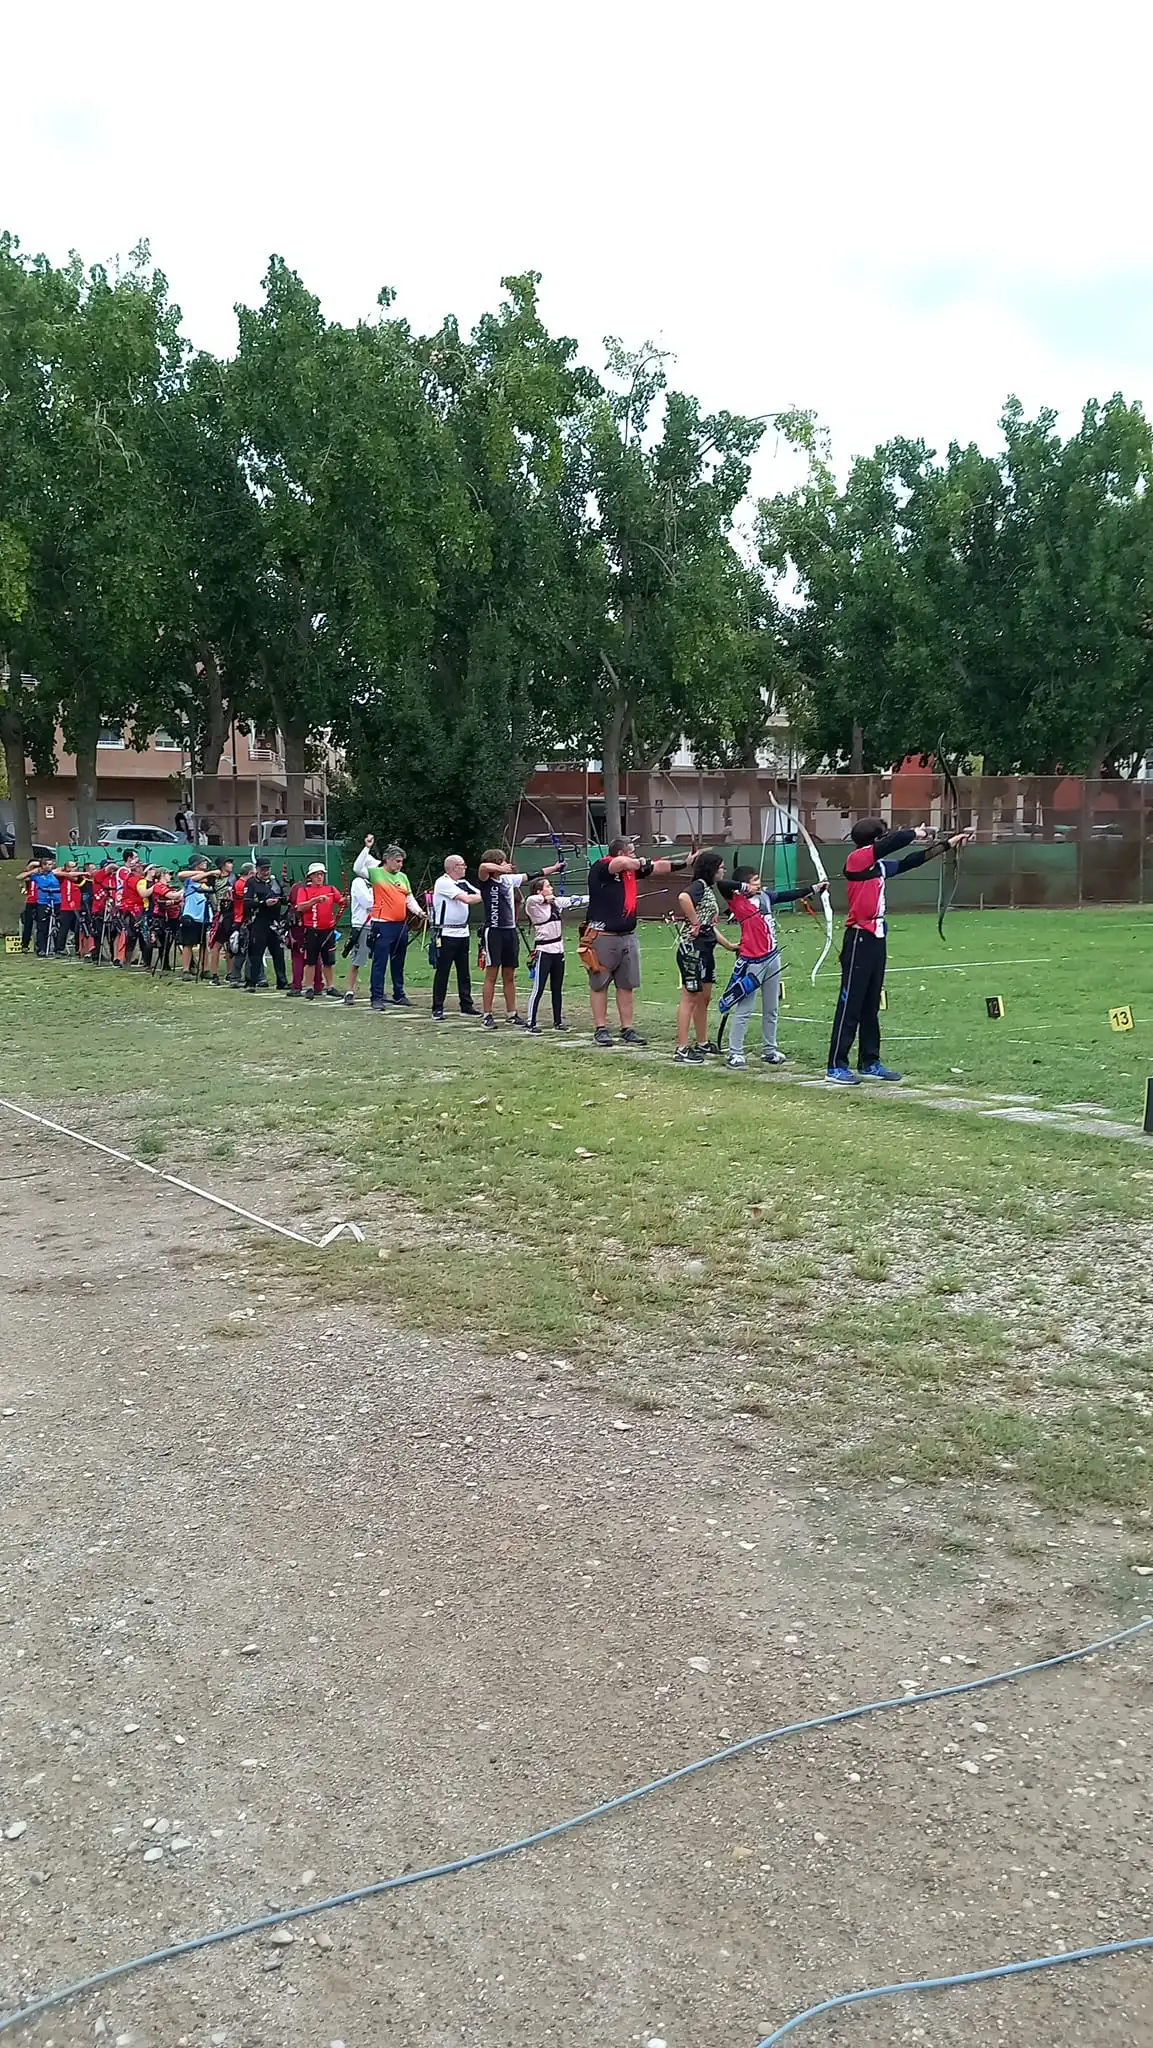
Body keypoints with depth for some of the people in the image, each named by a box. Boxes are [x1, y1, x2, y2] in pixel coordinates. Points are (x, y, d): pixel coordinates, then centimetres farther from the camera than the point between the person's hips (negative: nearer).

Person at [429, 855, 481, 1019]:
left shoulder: (462, 883, 14)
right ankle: (437, 1009, 2)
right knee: (442, 972, -3)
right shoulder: (442, 882, -12)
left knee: (464, 972, 11)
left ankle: (467, 1006, 17)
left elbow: (479, 893, 10)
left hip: (462, 933, 8)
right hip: (445, 934, -8)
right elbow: (467, 899, -18)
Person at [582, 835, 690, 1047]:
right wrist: (641, 862, -14)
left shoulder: (632, 869, 10)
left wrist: (686, 862, 10)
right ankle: (601, 1029, 9)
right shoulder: (600, 868, -13)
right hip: (602, 937, -7)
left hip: (627, 936, 7)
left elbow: (658, 867, 15)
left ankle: (627, 1029, 14)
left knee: (627, 985, 8)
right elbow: (621, 863, -31)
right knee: (599, 985, 2)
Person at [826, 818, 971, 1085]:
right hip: (860, 939, -9)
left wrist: (947, 844, 18)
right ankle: (836, 1067, -1)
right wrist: (918, 834, -3)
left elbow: (909, 862, 18)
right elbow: (893, 842, -20)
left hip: (876, 938, 9)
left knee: (871, 1005, 12)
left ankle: (869, 1063, 19)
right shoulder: (856, 859, -12)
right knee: (850, 1004, -5)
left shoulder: (880, 865, 12)